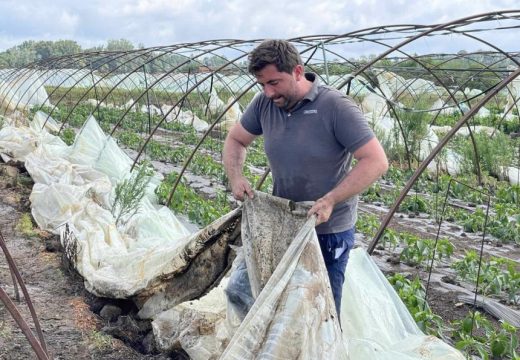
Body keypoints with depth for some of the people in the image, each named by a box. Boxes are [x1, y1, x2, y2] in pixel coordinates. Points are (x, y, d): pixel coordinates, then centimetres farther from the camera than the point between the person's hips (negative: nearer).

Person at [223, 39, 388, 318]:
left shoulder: (335, 107, -20)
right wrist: (235, 178, -6)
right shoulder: (264, 104, -4)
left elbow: (376, 161, -22)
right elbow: (235, 140, 13)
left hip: (328, 232, -5)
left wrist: (330, 200, -29)